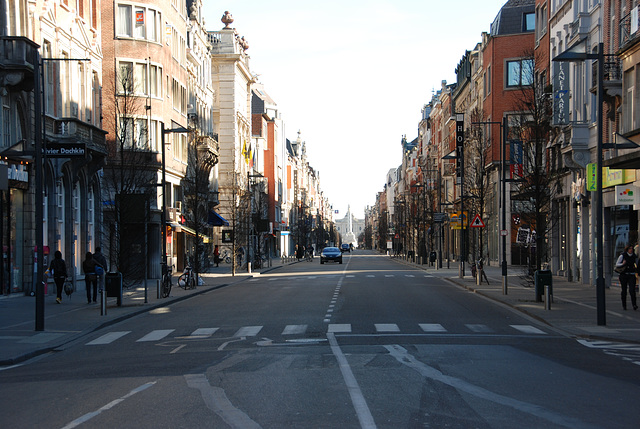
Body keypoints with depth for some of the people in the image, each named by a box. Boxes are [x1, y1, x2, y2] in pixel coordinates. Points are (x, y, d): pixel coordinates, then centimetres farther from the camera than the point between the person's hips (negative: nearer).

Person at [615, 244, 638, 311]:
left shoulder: (634, 257, 6)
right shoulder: (622, 256, -2)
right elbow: (617, 265, 0)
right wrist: (622, 264, -19)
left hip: (632, 275, 1)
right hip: (624, 275, -1)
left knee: (632, 290, -14)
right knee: (624, 291, 3)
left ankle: (634, 305, -17)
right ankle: (624, 305, 15)